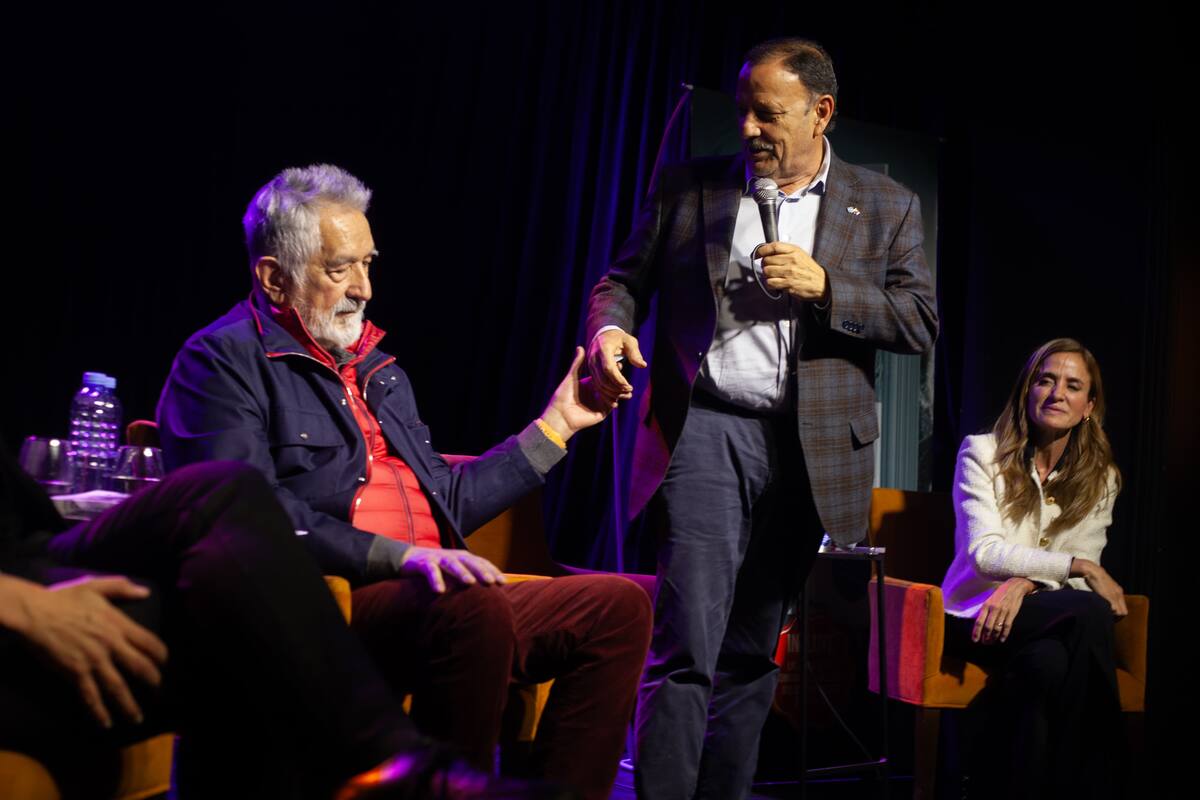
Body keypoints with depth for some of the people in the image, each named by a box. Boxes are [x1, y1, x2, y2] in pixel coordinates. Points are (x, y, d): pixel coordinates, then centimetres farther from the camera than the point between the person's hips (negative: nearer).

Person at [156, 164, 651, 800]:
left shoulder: (376, 367, 27)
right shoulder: (223, 359, 1)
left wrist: (555, 424, 27)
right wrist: (400, 557, -23)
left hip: (430, 596, 8)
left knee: (618, 604, -7)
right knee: (474, 608, -37)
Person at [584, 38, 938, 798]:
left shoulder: (887, 207, 10)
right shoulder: (686, 187, 10)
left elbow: (922, 322, 4)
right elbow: (627, 278, 12)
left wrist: (824, 288, -10)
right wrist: (610, 324, -11)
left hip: (812, 449, 2)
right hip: (706, 431, -1)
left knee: (753, 651, 10)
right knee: (686, 645, -11)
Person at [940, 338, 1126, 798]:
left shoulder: (1101, 478, 11)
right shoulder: (983, 453, 1)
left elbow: (1084, 568, 2)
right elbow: (984, 553, -10)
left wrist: (1024, 583, -20)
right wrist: (1078, 567, -18)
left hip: (1041, 613, 3)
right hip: (975, 616, -3)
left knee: (1049, 662, -37)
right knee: (1090, 613, -33)